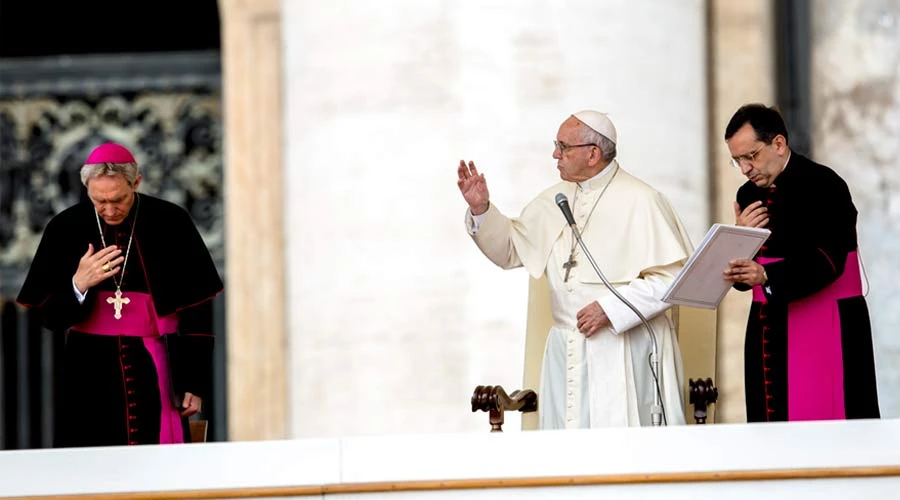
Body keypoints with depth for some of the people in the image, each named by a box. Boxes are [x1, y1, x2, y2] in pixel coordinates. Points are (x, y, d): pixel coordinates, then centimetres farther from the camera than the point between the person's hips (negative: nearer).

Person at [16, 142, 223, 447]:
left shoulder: (171, 224, -3)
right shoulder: (65, 229, 1)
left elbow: (196, 311, 2)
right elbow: (49, 316, 4)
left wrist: (195, 384, 1)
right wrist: (78, 285, -16)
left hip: (155, 374, -1)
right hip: (90, 377, 1)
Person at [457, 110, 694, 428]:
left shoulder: (641, 202, -9)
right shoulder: (554, 200, 13)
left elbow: (673, 277, -14)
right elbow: (510, 249, 21)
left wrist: (610, 309, -17)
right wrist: (481, 209, 5)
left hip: (624, 352, -6)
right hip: (567, 352, 6)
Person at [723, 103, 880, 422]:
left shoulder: (824, 186, -9)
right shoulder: (749, 196, 11)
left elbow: (826, 261, -20)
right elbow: (741, 276, 13)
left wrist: (766, 276, -31)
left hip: (825, 333, -6)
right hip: (769, 333, 6)